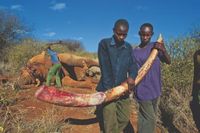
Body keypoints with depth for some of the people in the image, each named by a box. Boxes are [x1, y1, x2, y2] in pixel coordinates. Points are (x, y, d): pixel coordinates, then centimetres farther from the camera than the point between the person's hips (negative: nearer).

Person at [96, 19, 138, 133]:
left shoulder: (128, 47, 9)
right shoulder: (104, 43, -6)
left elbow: (132, 64, -1)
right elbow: (105, 67, -13)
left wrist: (132, 76, -24)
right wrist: (109, 88, -19)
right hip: (108, 89, -5)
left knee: (124, 118, 15)